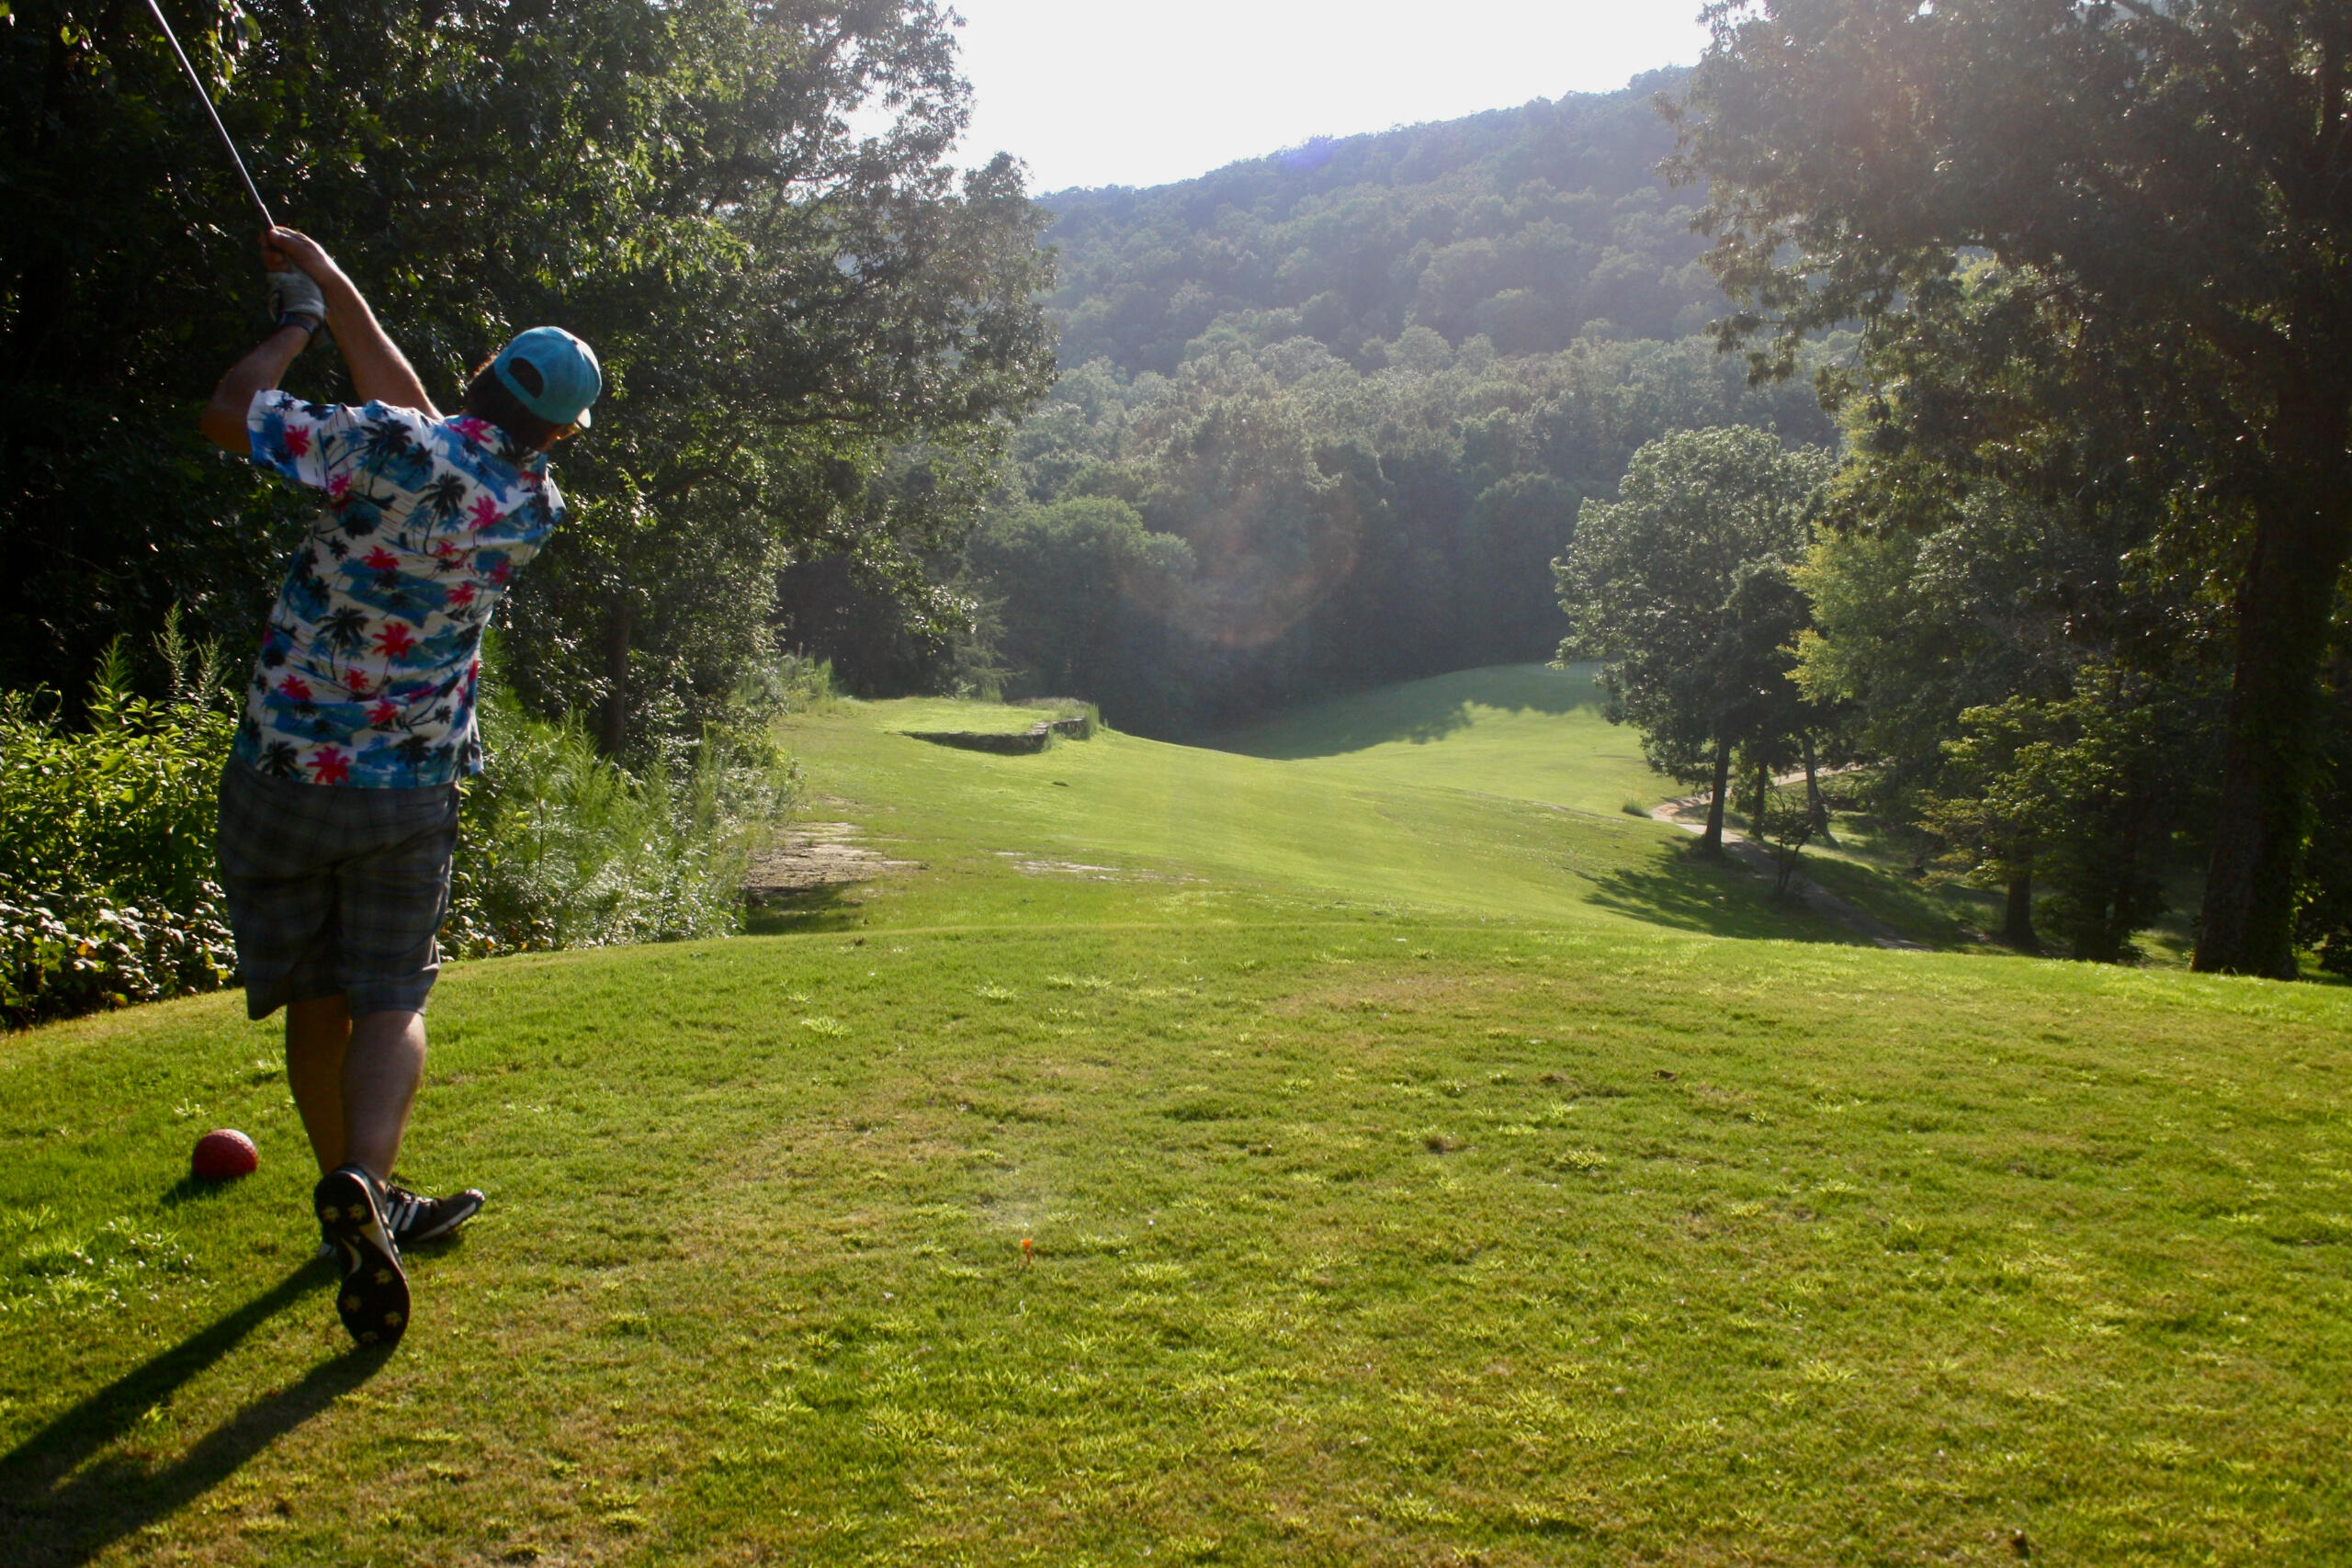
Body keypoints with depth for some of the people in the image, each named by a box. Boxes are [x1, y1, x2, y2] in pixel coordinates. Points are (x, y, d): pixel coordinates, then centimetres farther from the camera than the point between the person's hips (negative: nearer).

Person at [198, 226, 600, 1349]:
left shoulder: (390, 446, -17)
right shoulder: (534, 508, -2)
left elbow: (227, 414, -8)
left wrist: (298, 316, 7)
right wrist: (335, 288, 18)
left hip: (281, 776, -1)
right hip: (410, 794, 1)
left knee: (314, 999, 13)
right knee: (391, 998, 7)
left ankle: (360, 1203, 25)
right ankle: (362, 1183, -17)